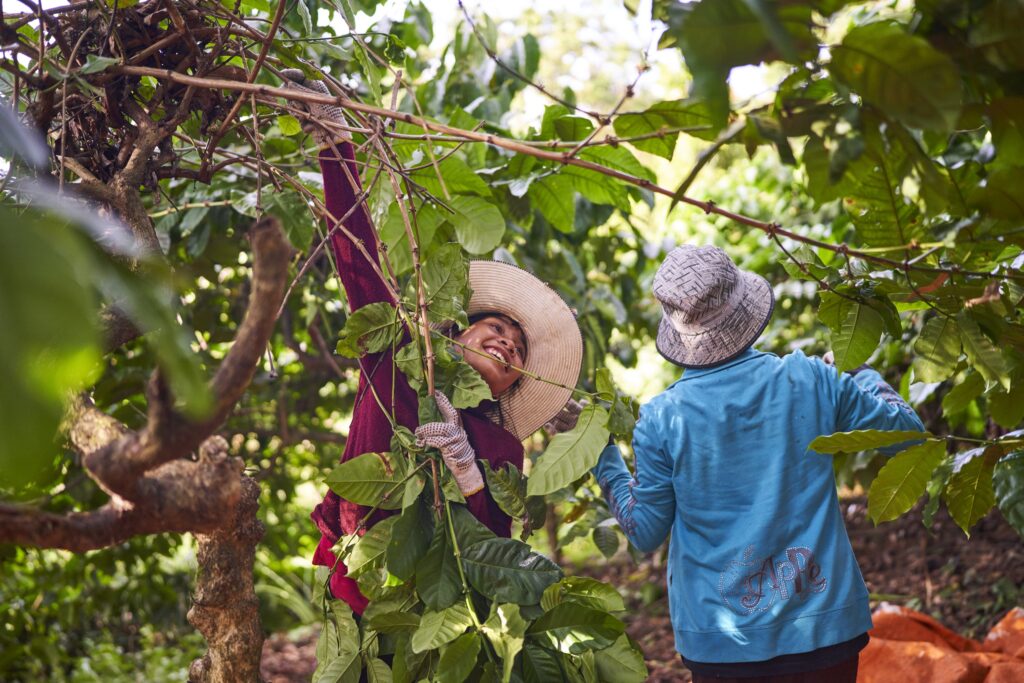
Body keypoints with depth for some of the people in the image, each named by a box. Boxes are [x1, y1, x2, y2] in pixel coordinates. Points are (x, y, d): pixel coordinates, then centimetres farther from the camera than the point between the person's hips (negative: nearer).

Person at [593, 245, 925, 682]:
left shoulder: (660, 420, -10)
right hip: (825, 628, 1)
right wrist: (862, 375, 23)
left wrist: (605, 464, 15)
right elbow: (906, 429, 5)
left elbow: (646, 533, 1)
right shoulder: (809, 380, -7)